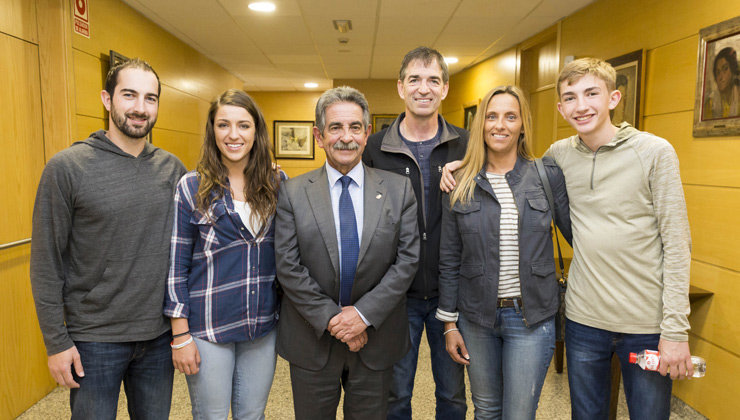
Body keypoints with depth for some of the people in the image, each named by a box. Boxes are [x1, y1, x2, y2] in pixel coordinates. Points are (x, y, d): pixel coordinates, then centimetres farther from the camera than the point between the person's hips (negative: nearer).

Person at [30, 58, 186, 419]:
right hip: (94, 339, -3)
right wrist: (56, 342, -6)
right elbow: (46, 264, -7)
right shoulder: (66, 167, -9)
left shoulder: (172, 169, 0)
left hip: (159, 336, 3)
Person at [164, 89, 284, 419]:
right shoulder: (191, 188, -7)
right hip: (208, 329, -3)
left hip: (263, 326, 3)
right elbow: (175, 265, -7)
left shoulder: (277, 184, 1)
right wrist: (180, 335, -8)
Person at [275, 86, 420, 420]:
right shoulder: (292, 193, -4)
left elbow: (407, 259, -7)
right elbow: (287, 266, -8)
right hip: (312, 340, 0)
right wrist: (330, 318, -14)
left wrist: (364, 314, -14)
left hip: (376, 338, 1)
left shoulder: (399, 189, -3)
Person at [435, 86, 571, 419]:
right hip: (476, 316, 2)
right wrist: (449, 323, 2)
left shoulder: (548, 175, -3)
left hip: (531, 317, -1)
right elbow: (449, 260, 1)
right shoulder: (461, 184, -2)